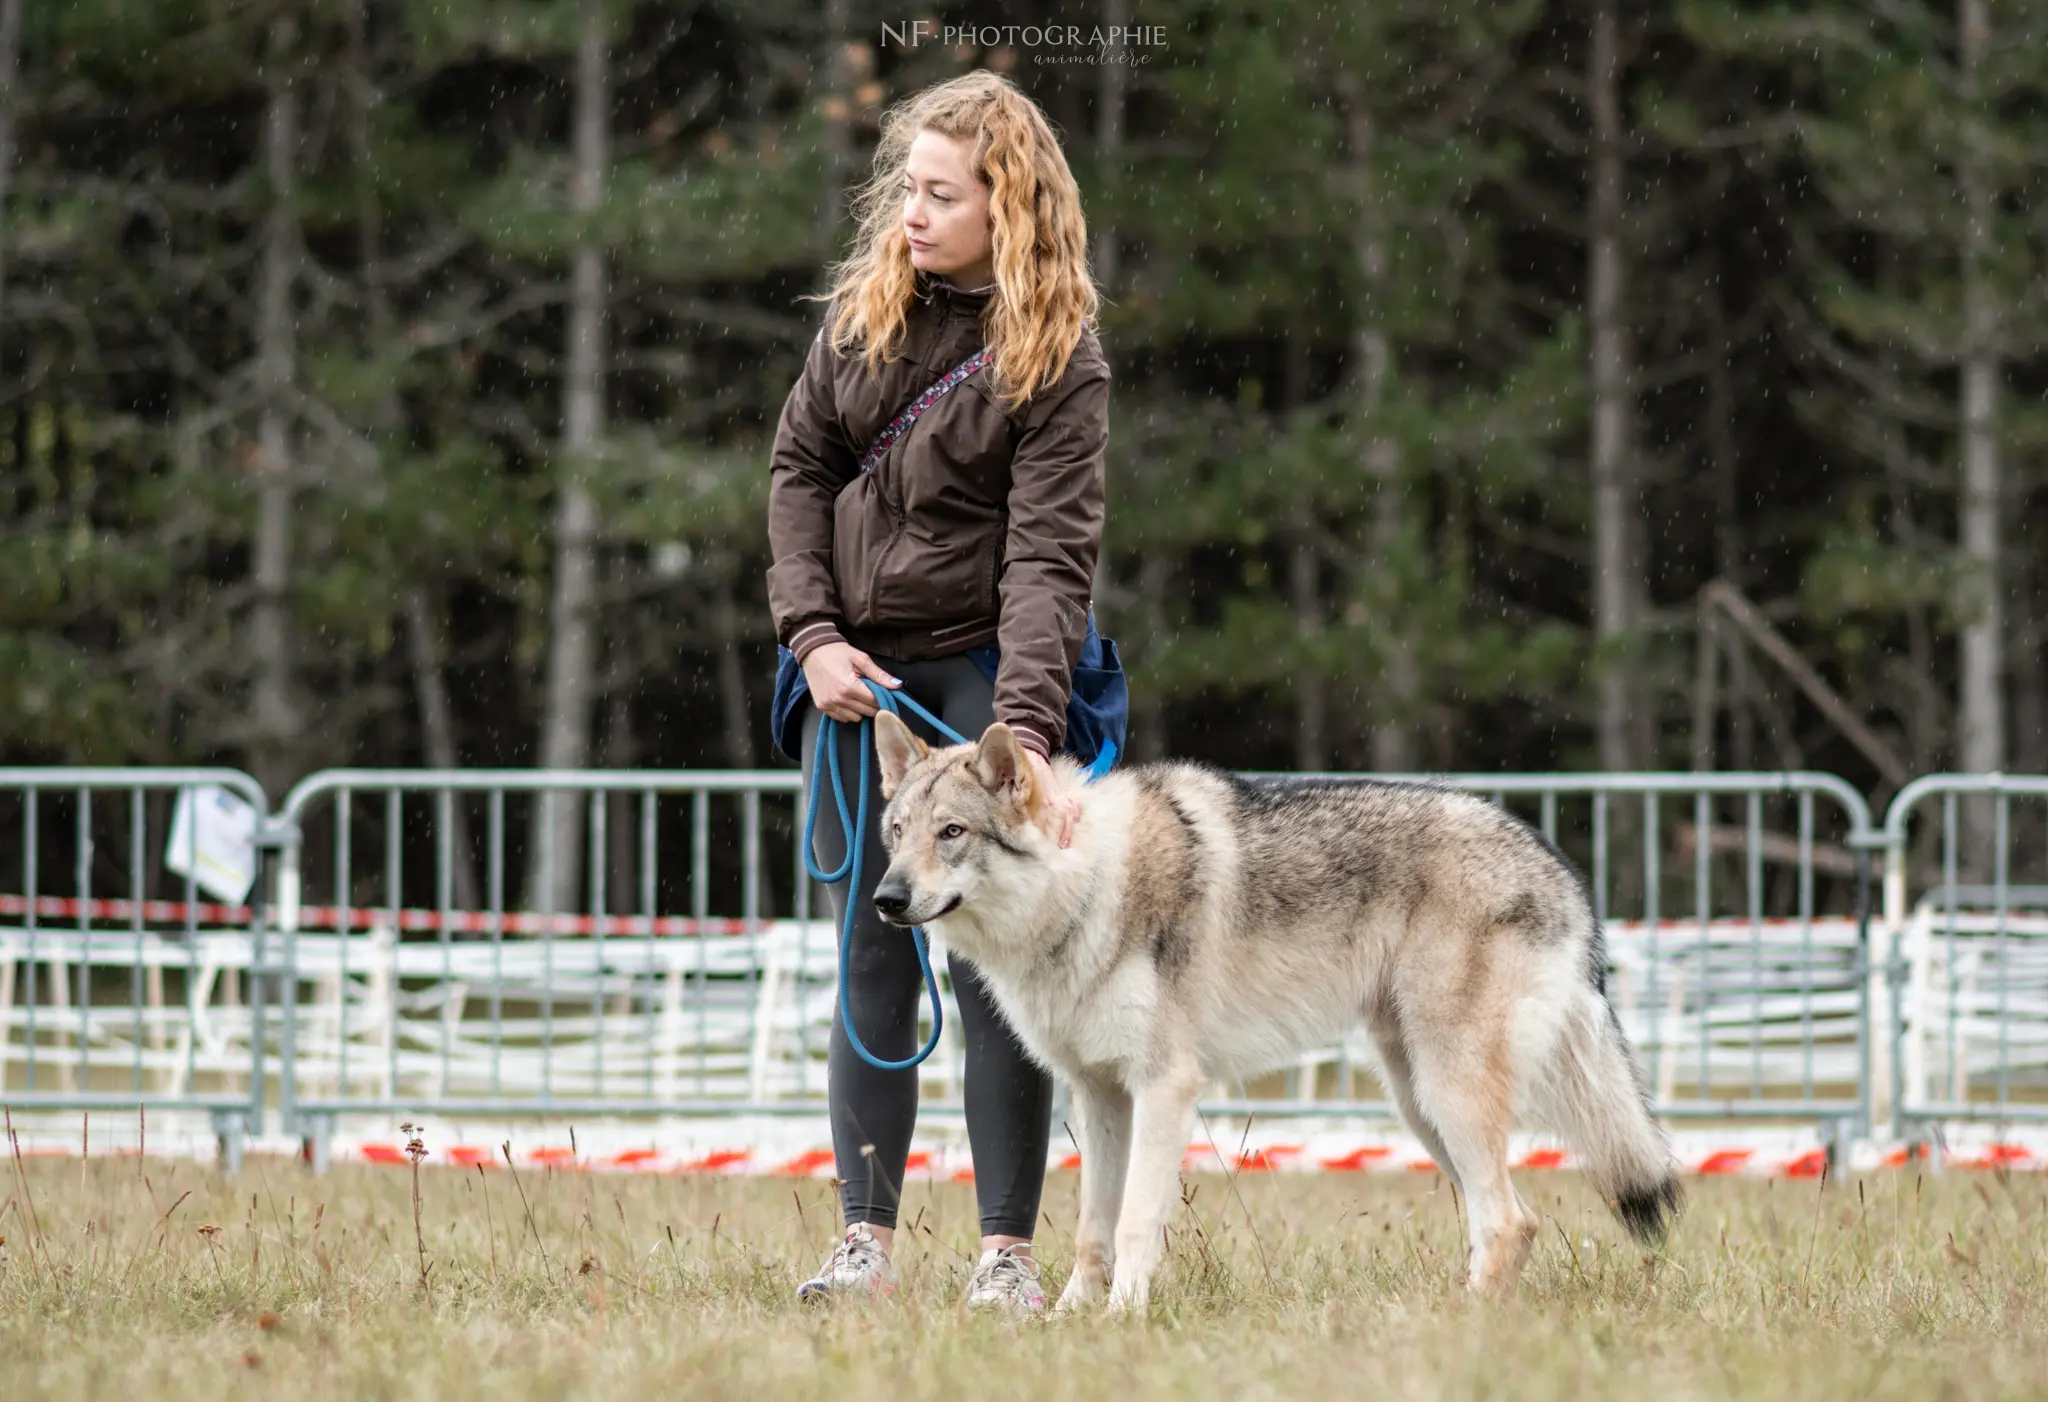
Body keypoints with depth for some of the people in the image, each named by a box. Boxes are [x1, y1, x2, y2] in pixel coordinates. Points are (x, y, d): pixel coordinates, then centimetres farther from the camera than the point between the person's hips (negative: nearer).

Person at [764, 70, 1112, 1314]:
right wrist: (813, 634, -3)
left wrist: (1027, 730, -28)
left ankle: (1009, 1249, -1)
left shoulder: (1059, 358, -10)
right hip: (855, 673, 5)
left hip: (983, 666, -4)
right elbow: (800, 468, 10)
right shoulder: (864, 311, 5)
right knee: (873, 958, 5)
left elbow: (1049, 556, -17)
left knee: (994, 957, -5)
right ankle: (867, 1237, 8)